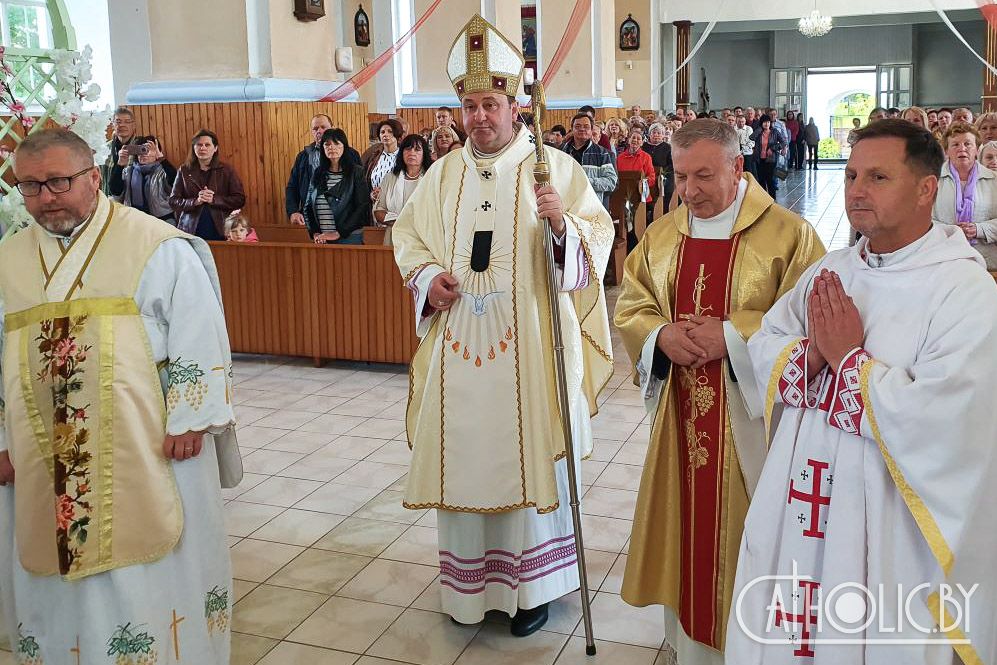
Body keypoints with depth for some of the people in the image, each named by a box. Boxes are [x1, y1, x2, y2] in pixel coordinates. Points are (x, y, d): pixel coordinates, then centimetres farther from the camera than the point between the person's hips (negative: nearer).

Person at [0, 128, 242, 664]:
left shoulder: (159, 247, -6)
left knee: (149, 582, 5)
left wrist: (189, 419, -12)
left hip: (148, 455, -4)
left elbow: (197, 339, -7)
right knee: (56, 583, 15)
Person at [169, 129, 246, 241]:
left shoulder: (226, 171, 6)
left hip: (219, 231, -1)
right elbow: (173, 201, 4)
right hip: (191, 231, 1)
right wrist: (195, 201, -13)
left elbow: (240, 200, -1)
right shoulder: (184, 171, 9)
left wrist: (214, 199, -13)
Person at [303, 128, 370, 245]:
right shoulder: (318, 173, 10)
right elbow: (308, 206, 12)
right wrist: (315, 233, -3)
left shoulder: (356, 172, -3)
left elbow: (362, 208, -9)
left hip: (349, 238, -3)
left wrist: (338, 233, -14)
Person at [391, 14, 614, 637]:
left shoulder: (554, 167, -1)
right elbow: (409, 234, 14)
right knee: (463, 457, 10)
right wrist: (427, 275, -5)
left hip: (528, 349, -3)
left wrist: (564, 222, -27)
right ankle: (470, 580, 28)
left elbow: (600, 236, -6)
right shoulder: (444, 173, 11)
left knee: (529, 459, 5)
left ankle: (531, 584, 23)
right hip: (459, 349, 4)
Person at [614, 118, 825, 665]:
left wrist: (731, 336, -22)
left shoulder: (788, 234, -9)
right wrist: (663, 335, -13)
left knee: (745, 533, 6)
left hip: (751, 418, -4)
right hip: (680, 416, 4)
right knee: (685, 523, 13)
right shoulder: (660, 236, 7)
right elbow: (629, 309, 8)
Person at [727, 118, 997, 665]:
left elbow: (937, 421, -25)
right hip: (801, 498, 6)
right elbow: (763, 347, 5)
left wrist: (848, 357, -17)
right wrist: (809, 353, -15)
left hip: (889, 519, -6)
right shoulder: (830, 271, 6)